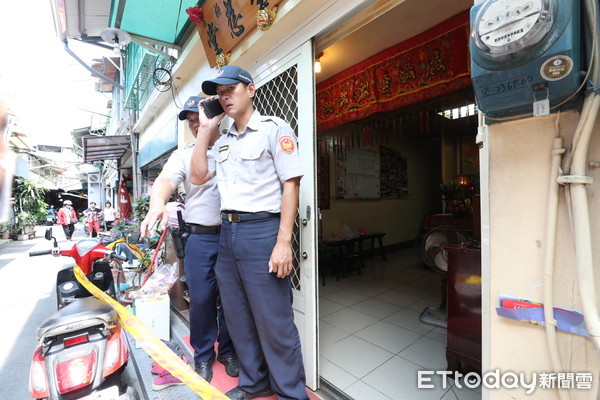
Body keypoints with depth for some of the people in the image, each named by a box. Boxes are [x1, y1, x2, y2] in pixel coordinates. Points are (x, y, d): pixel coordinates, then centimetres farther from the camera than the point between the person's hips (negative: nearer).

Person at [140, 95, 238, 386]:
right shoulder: (183, 155, 9)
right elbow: (166, 179, -10)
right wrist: (157, 202, -28)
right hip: (201, 238, 0)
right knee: (201, 299, 7)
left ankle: (228, 351, 33)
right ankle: (203, 356, 31)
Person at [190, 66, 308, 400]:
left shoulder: (274, 128, -4)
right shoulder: (224, 140, 18)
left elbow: (291, 184, -11)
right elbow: (198, 176, 15)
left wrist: (283, 242, -18)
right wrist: (205, 129, 12)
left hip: (262, 231, -7)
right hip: (228, 231, 8)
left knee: (274, 322, 4)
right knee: (238, 317, 18)